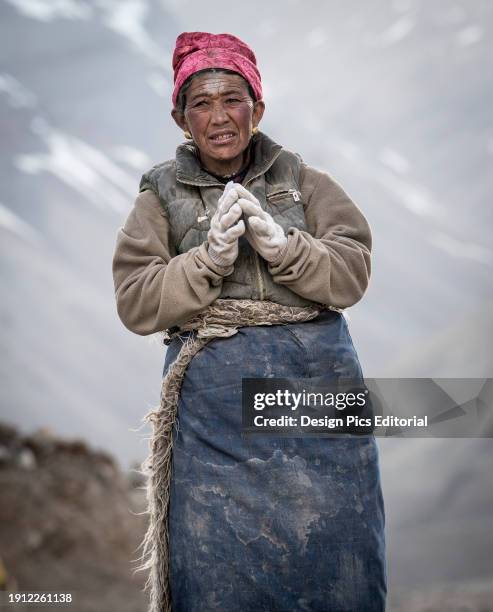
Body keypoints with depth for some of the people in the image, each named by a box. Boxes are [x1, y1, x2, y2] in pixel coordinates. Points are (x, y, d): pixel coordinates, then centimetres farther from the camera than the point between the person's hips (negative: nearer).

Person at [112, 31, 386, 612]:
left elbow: (352, 272, 0)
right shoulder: (162, 196, 7)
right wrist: (209, 259, -14)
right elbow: (134, 304, -1)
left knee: (330, 556, 4)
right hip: (215, 405, -1)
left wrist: (279, 244, -16)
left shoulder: (304, 182, 9)